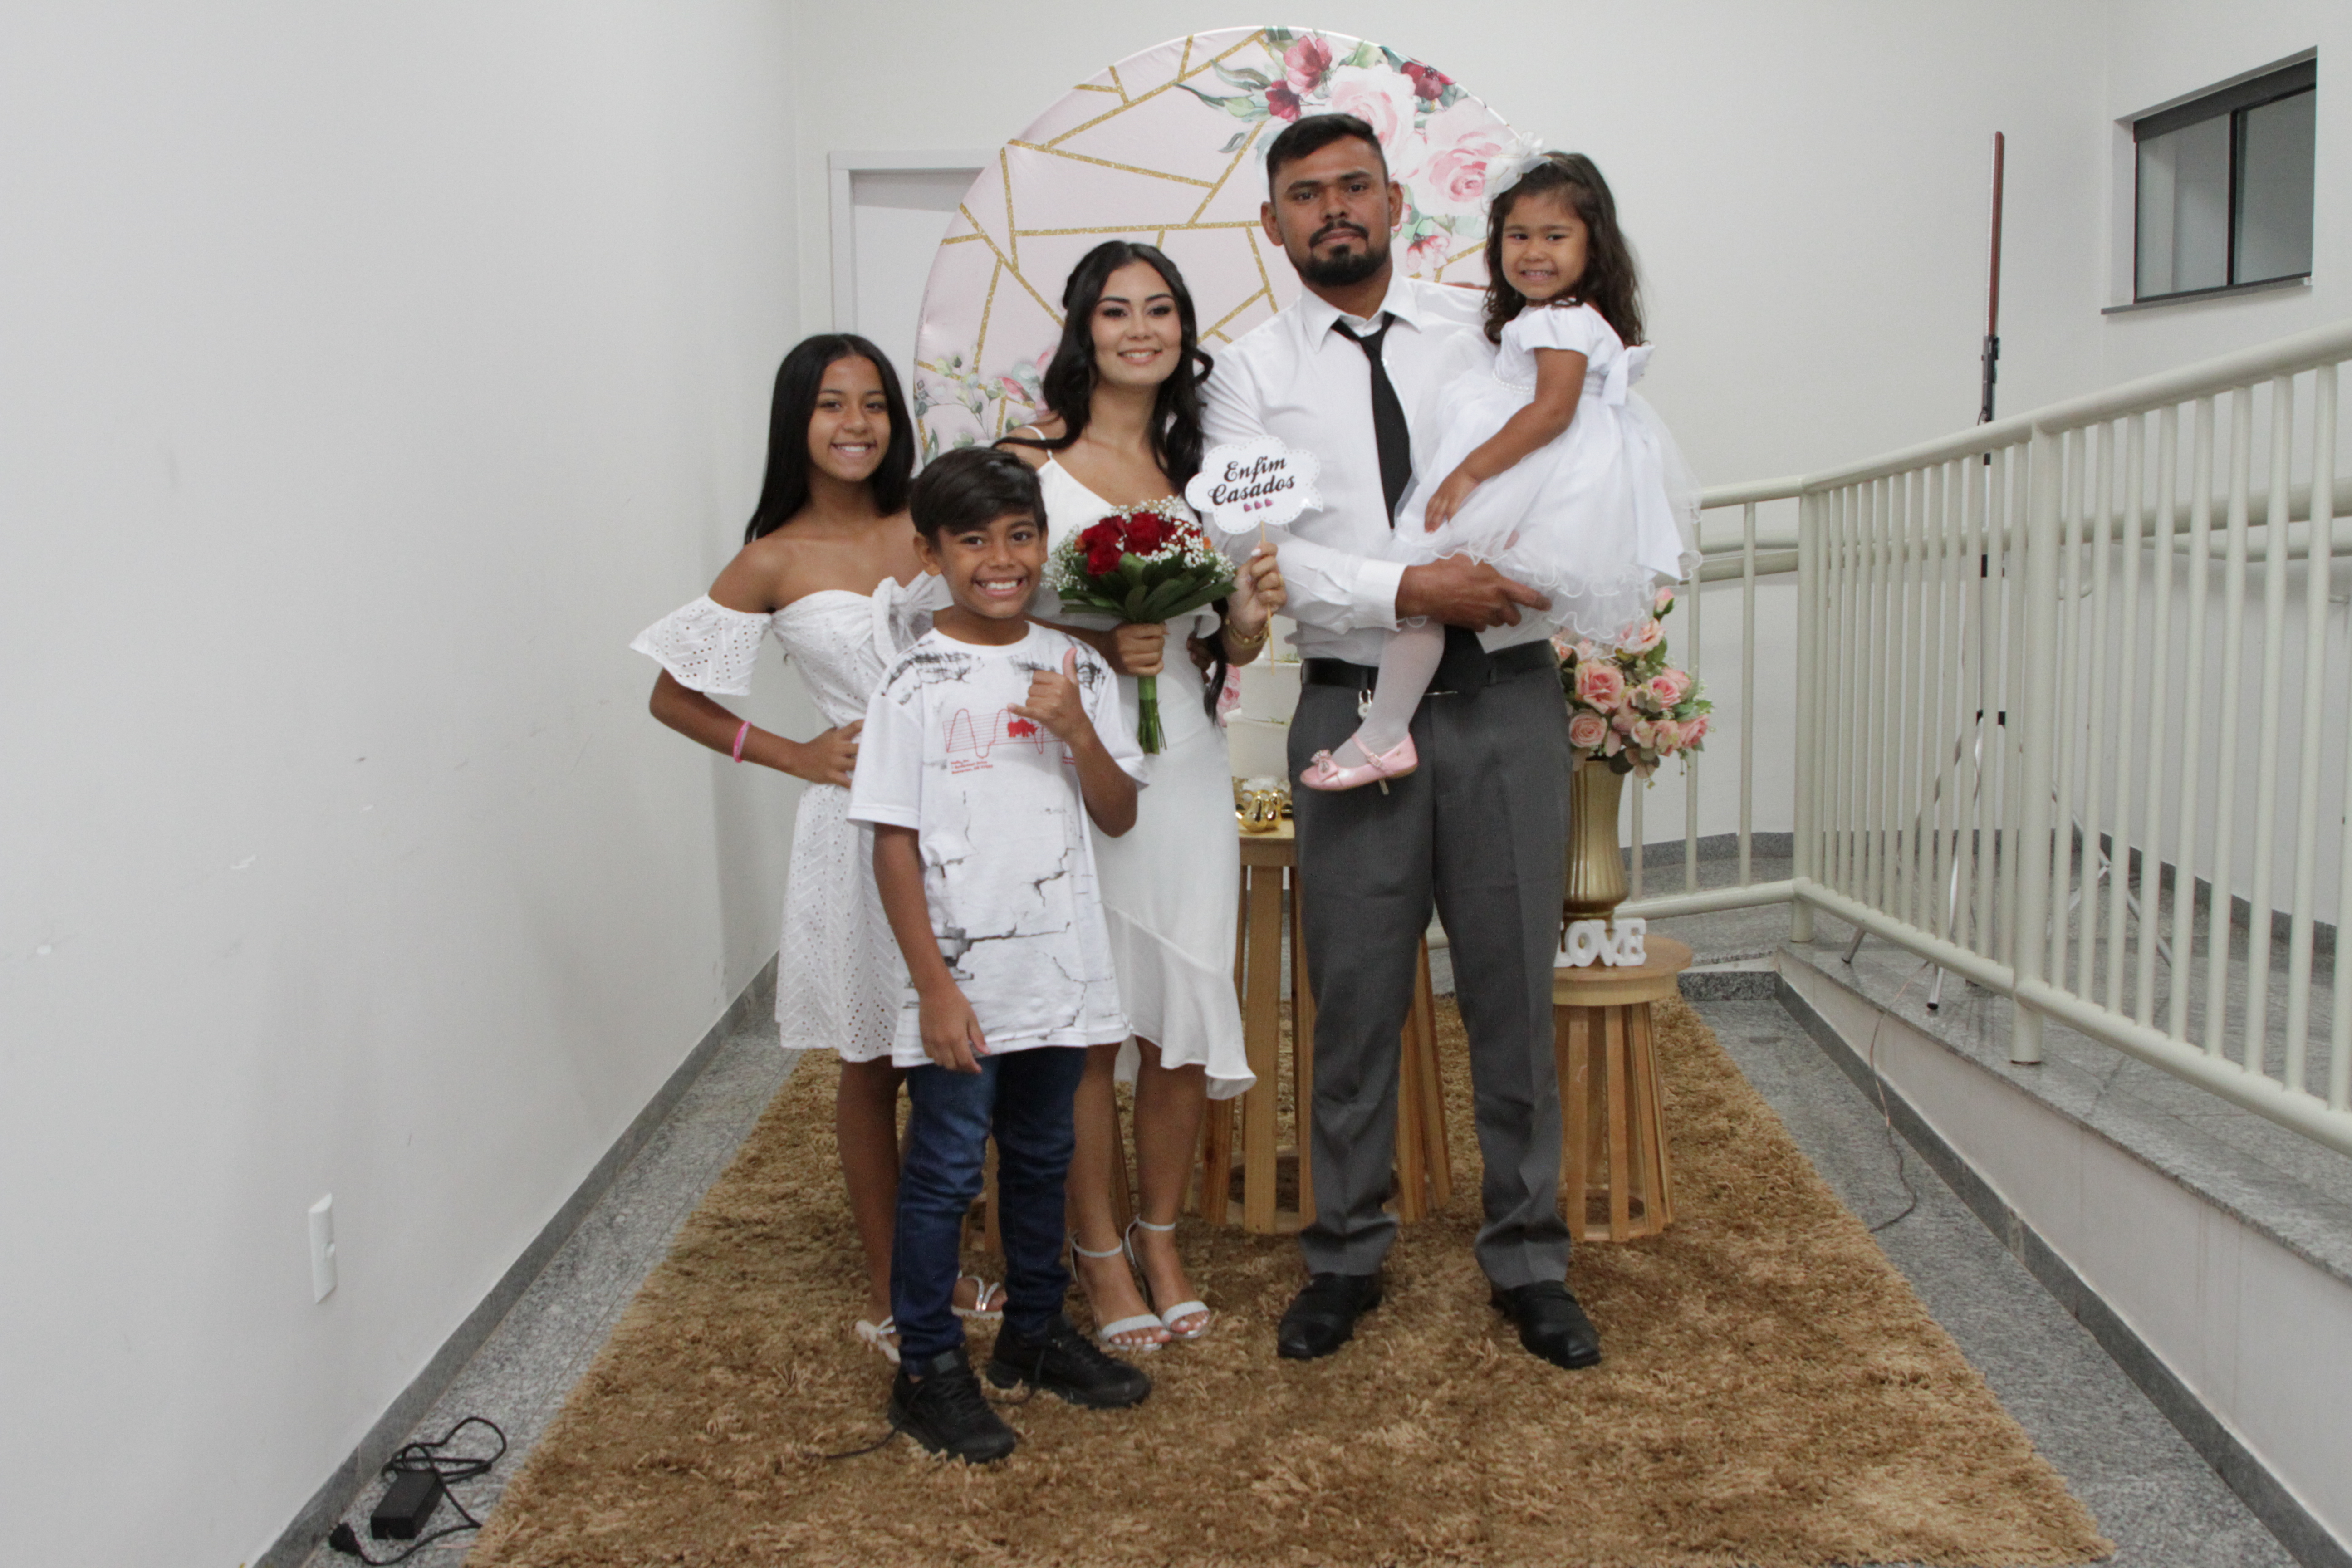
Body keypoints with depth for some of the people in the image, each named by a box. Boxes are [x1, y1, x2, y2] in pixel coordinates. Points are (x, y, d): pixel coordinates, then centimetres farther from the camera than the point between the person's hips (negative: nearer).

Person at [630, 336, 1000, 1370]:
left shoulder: (928, 530, 3)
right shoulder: (774, 563, -5)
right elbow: (672, 696, 1)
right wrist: (797, 757, -6)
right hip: (861, 823, -3)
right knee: (872, 1067, 9)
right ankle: (888, 1293, 24)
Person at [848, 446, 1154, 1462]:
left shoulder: (1076, 669, 4)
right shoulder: (916, 683, -8)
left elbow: (1119, 817, 5)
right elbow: (894, 846, -9)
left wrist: (1079, 731, -13)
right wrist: (934, 986, -12)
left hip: (1059, 970, 5)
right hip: (961, 979, -4)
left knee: (1042, 1159, 18)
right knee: (946, 1171, 4)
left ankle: (1035, 1333, 35)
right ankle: (928, 1370, 18)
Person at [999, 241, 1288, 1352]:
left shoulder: (1201, 466, 14)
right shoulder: (1030, 457, 0)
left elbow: (1223, 652, 15)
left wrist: (1248, 616, -7)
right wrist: (1093, 646, -18)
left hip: (1182, 761, 4)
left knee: (1186, 1019, 6)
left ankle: (1162, 1241, 25)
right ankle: (1100, 1254, 19)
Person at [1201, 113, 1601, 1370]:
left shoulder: (1487, 329, 9)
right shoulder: (1251, 373, 4)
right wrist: (1409, 591, -19)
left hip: (1505, 697, 1)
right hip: (1356, 706, -1)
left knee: (1514, 990, 7)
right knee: (1353, 997, 6)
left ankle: (1527, 1261, 23)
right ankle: (1346, 1256, 24)